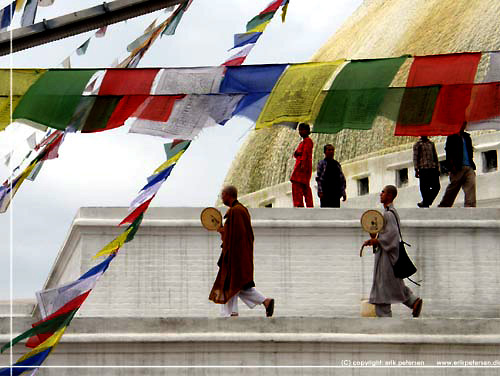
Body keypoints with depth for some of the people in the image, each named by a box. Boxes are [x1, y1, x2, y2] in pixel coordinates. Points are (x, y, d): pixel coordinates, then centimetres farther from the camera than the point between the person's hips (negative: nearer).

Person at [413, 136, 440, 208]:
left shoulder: (431, 143, 18)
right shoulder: (417, 144, 3)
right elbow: (415, 158, -2)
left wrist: (437, 168, 15)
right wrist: (416, 170, -10)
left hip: (433, 168, 5)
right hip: (423, 169, -5)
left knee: (437, 186, -1)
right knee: (425, 188, -4)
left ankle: (425, 203, 13)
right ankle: (425, 204, 4)